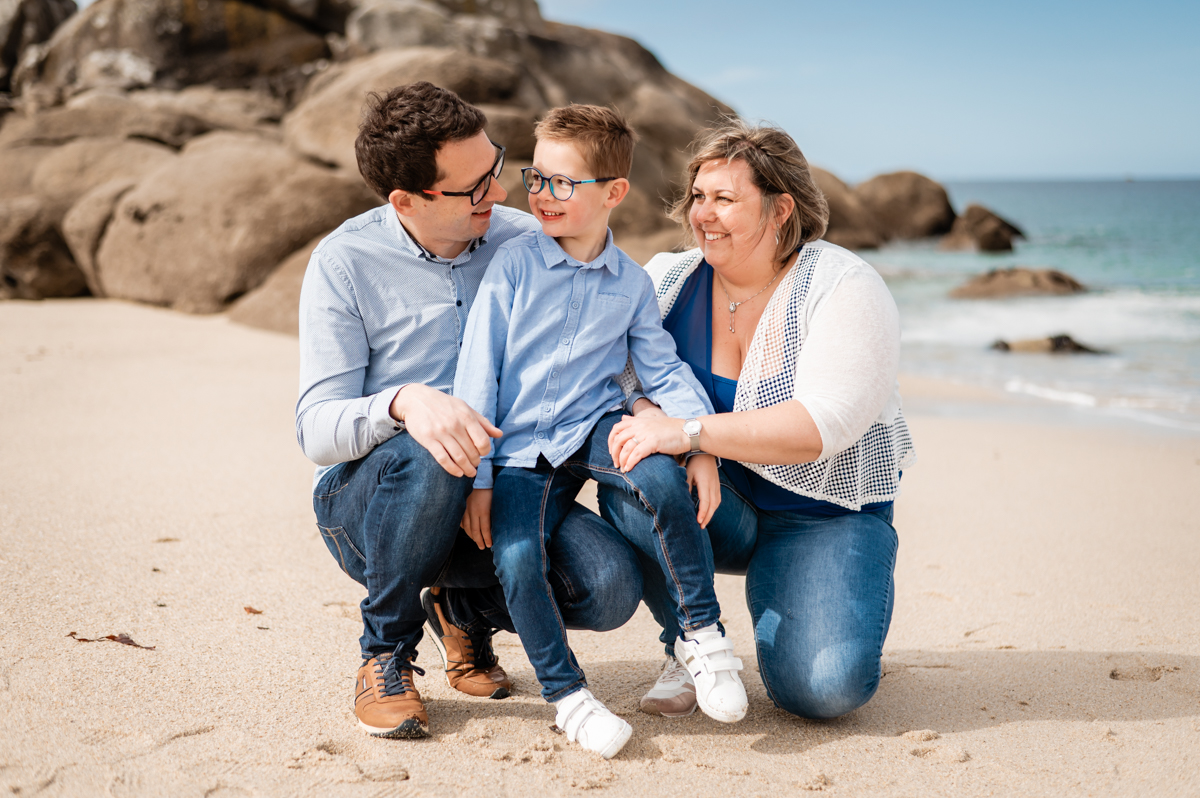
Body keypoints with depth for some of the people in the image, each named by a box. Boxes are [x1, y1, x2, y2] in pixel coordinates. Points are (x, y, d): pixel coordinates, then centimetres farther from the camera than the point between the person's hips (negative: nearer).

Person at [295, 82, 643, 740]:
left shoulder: (525, 241, -1)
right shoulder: (345, 261, -10)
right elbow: (318, 430, -16)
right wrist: (404, 402, -39)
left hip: (495, 493, 3)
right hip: (363, 499, -2)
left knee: (609, 586, -25)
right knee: (425, 458, -39)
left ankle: (466, 610, 10)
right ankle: (386, 654, -10)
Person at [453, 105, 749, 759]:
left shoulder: (632, 283, 5)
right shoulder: (514, 263, -4)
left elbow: (663, 369, 6)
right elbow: (478, 371, -5)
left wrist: (702, 442, -12)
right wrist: (477, 476, -10)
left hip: (595, 427, 1)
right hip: (520, 451, -1)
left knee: (664, 481, -30)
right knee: (517, 562, -26)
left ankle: (701, 633, -11)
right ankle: (566, 693, -2)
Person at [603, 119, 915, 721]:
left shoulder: (843, 288, -16)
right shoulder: (667, 281, -2)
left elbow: (822, 426, -28)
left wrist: (689, 432, -36)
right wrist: (645, 414, -27)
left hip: (824, 516, -3)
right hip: (718, 511, 4)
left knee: (824, 686, -25)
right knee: (632, 486, -30)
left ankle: (772, 591, 10)